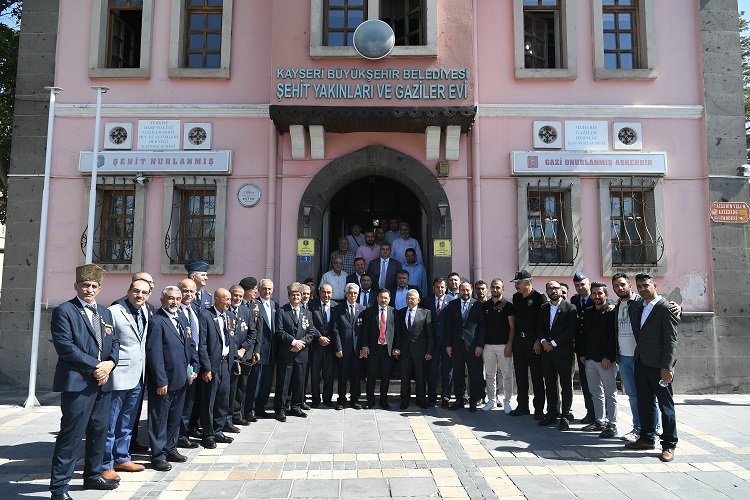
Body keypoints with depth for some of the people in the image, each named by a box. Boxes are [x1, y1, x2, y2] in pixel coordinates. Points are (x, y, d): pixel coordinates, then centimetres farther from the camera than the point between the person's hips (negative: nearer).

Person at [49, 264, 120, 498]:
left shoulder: (105, 312, 16)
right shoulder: (64, 311, -6)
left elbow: (114, 342, 15)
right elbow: (66, 347, -15)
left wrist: (109, 363, -5)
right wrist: (94, 367, -16)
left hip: (103, 382, 7)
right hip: (77, 382, -7)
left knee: (99, 431, 15)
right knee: (71, 434, -4)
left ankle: (93, 475, 29)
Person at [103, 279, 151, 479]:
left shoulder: (145, 312, 9)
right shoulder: (113, 312, -14)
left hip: (137, 377, 8)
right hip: (118, 377, -8)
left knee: (127, 423, 19)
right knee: (109, 423, 4)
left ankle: (122, 458, 33)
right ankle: (105, 465, 15)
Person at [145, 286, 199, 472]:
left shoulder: (182, 320, 12)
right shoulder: (157, 322, -14)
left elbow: (190, 346, 17)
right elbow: (154, 354, -18)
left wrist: (194, 367, 6)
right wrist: (161, 381, -19)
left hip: (181, 380, 8)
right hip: (164, 381, -8)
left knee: (175, 417, 18)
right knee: (159, 418, 4)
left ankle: (170, 449, 31)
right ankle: (158, 455, 15)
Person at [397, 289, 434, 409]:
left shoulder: (425, 313, -1)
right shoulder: (400, 313, 8)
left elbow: (430, 334, -3)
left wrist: (429, 351, -8)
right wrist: (397, 347, -1)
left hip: (420, 349, -2)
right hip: (404, 350, 2)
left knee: (420, 376, 7)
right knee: (405, 377, 7)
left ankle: (421, 400, 21)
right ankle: (405, 400, 19)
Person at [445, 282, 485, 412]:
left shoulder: (478, 305, 1)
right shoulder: (452, 305, 7)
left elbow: (482, 326, -1)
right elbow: (448, 326, 6)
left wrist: (480, 345, -7)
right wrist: (448, 344, 1)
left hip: (473, 345, -2)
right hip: (456, 345, 2)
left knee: (475, 375, 3)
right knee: (457, 375, 7)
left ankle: (473, 401, 14)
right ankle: (459, 400, 18)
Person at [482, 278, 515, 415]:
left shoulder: (508, 305, 0)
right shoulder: (485, 305, 10)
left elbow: (512, 327, -2)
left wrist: (509, 345, -11)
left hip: (504, 346, -3)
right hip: (488, 345, 3)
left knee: (507, 375, 1)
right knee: (490, 375, 8)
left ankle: (507, 401, 11)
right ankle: (491, 400, 18)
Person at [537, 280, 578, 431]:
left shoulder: (570, 308, -5)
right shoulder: (543, 308, 13)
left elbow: (571, 330, -12)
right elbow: (540, 328, 11)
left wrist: (553, 343, -13)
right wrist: (543, 341, -8)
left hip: (564, 352, -5)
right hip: (547, 351, 5)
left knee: (566, 384, 3)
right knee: (550, 384, 10)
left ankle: (566, 415, 10)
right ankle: (551, 413, 18)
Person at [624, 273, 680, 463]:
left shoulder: (665, 308, -11)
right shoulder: (636, 307, 10)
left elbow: (671, 340, -15)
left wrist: (667, 367, -18)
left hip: (658, 365, -7)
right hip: (641, 362, 7)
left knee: (665, 405, 3)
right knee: (644, 403, 14)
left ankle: (669, 445, 13)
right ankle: (647, 439, 25)